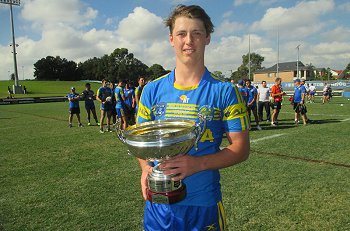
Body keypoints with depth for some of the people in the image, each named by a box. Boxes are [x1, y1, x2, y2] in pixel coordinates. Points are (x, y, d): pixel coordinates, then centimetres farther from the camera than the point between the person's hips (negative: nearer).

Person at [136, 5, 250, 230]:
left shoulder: (224, 91, -8)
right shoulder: (152, 90, 0)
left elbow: (241, 148, -8)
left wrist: (198, 163, -23)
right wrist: (146, 168, -12)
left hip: (204, 203, -2)